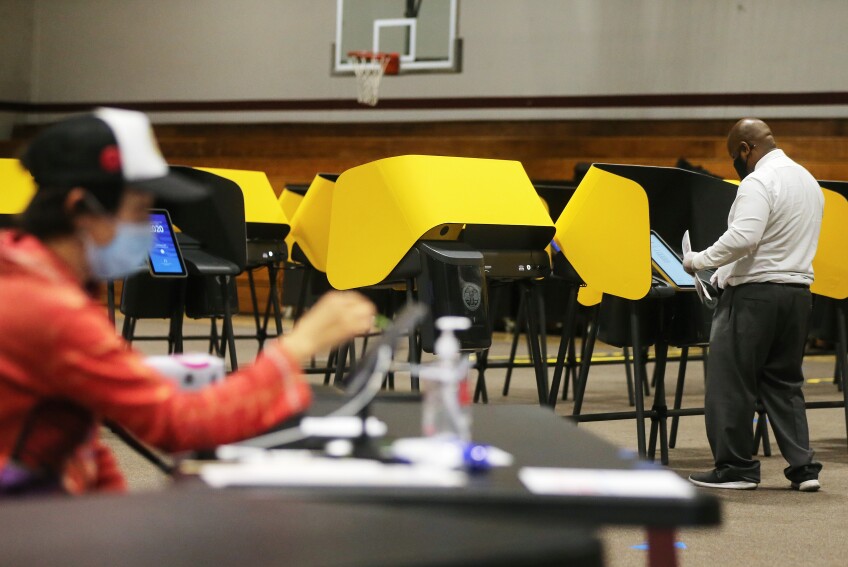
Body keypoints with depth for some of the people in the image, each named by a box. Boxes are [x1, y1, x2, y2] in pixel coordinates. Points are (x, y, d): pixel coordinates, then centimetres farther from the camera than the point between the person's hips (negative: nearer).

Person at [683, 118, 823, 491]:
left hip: (755, 292, -9)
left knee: (730, 380, 1)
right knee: (785, 382, 14)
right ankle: (802, 466, 10)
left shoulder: (758, 183, -14)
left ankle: (735, 467, 4)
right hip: (798, 291, 9)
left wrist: (699, 260, -15)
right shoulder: (808, 181, 16)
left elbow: (743, 237, -26)